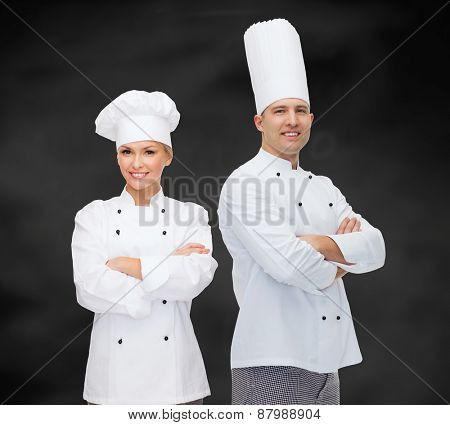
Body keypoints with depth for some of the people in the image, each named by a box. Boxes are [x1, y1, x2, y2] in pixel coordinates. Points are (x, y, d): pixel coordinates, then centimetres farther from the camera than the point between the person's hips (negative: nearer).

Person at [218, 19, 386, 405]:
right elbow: (286, 263, -22)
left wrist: (320, 244, -15)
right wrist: (340, 260, -3)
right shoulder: (245, 184, -9)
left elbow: (375, 249, 2)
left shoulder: (323, 187, 14)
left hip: (325, 360, 7)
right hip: (273, 362, -7)